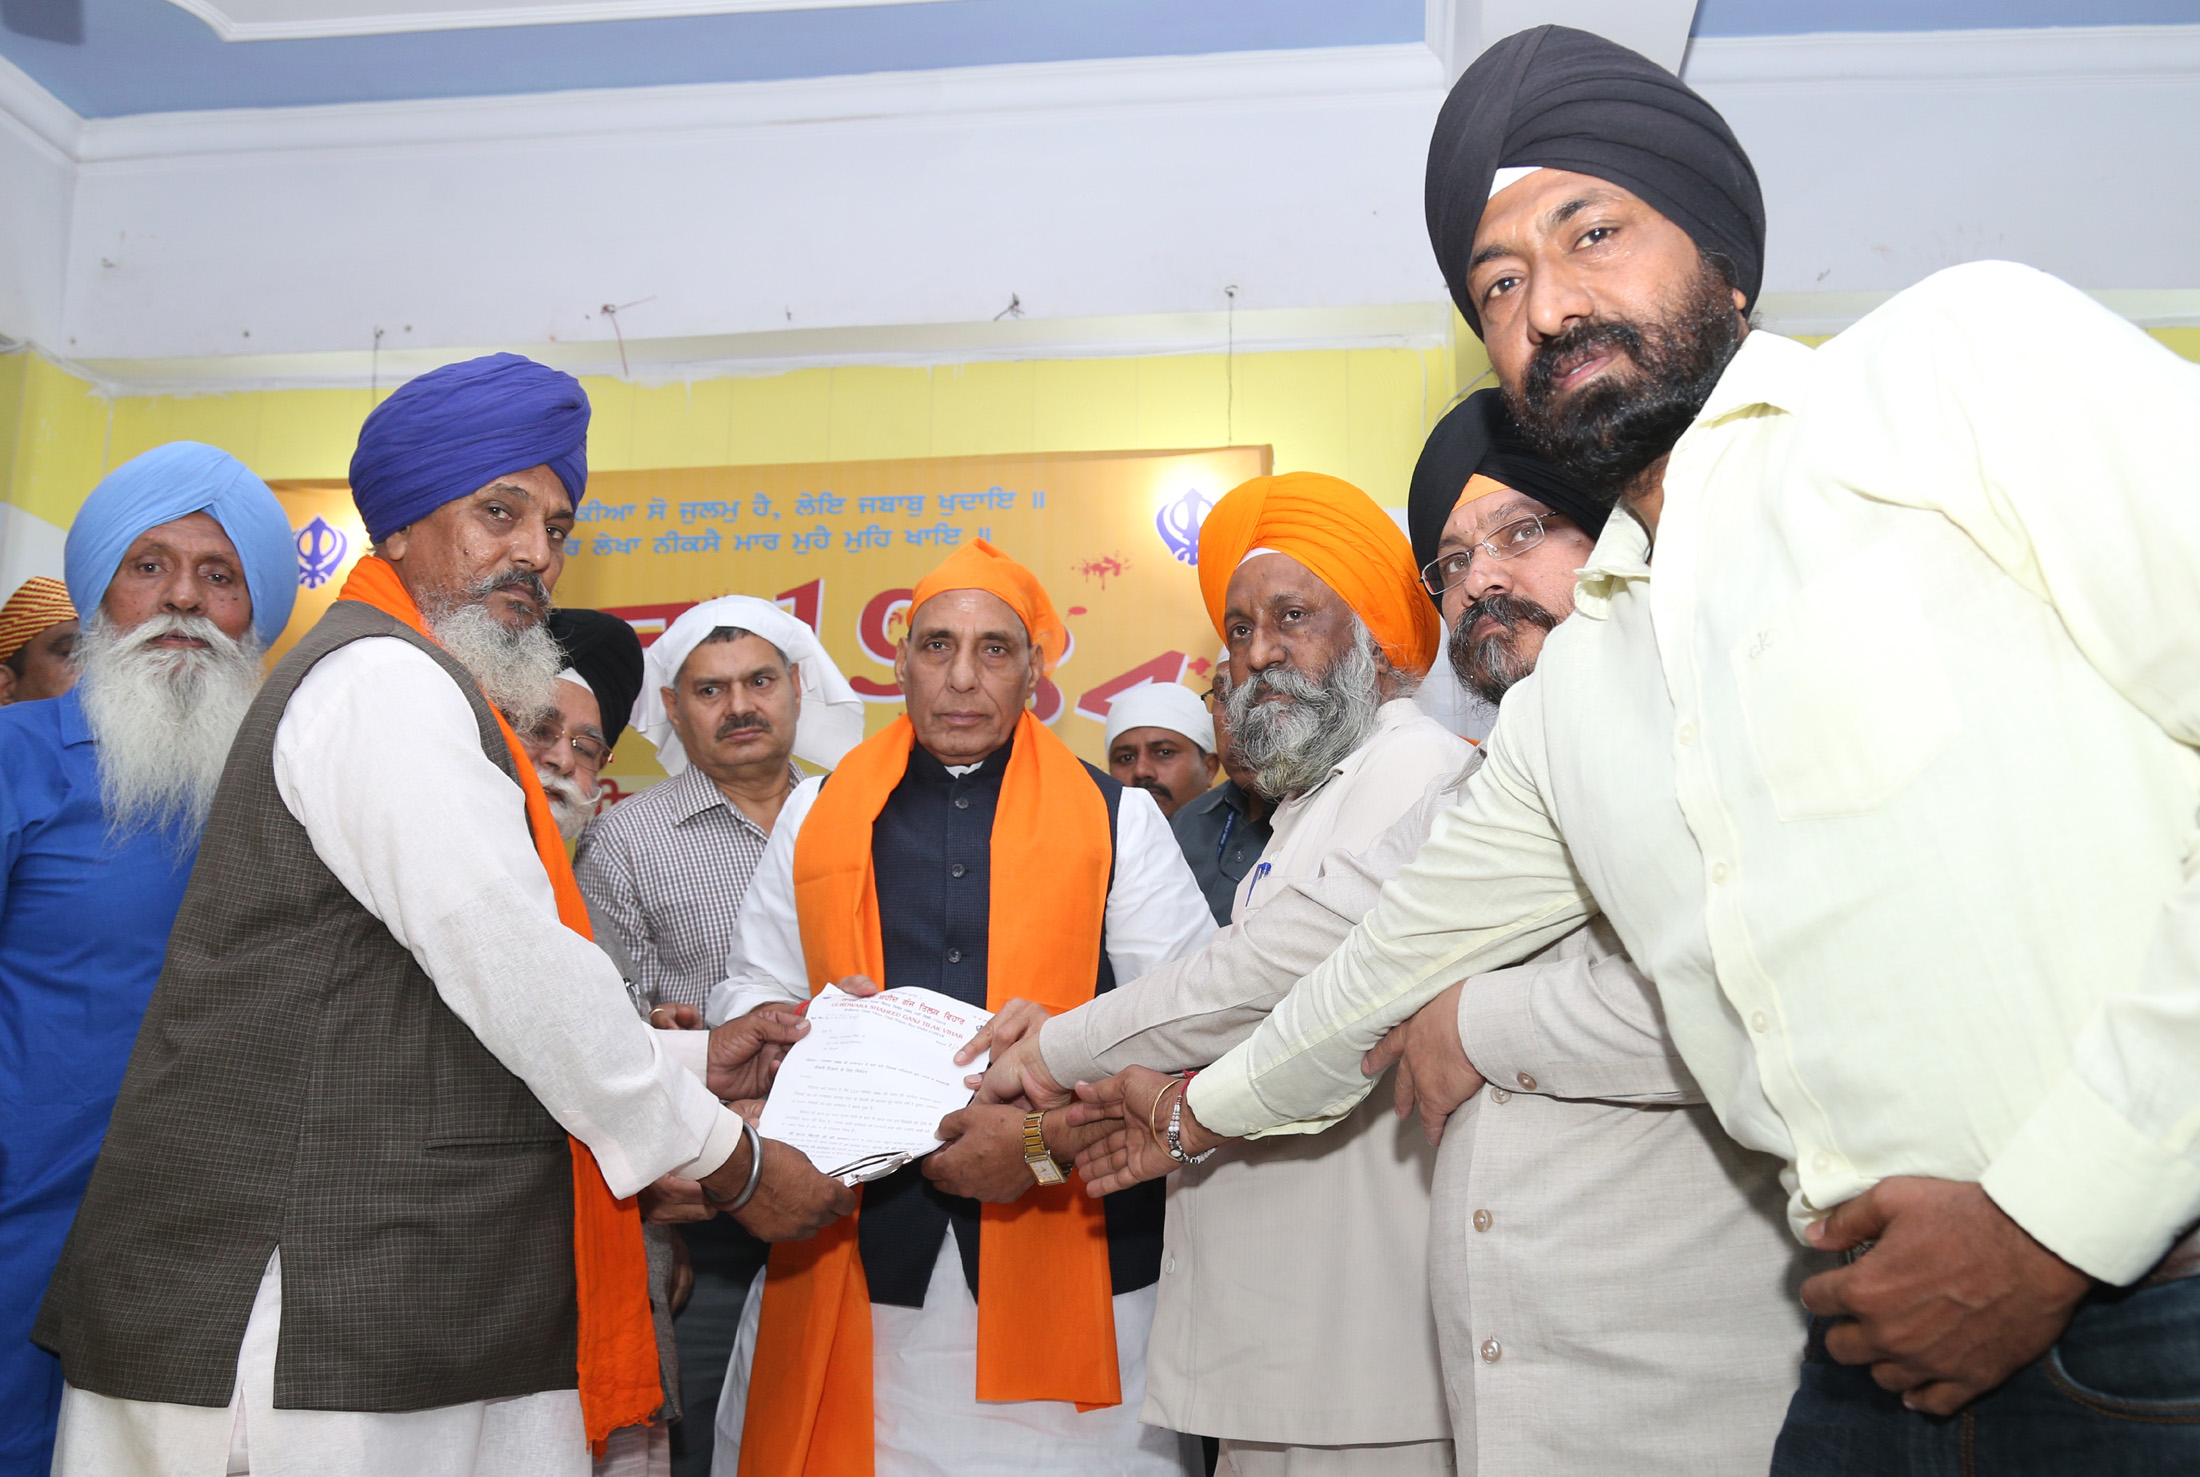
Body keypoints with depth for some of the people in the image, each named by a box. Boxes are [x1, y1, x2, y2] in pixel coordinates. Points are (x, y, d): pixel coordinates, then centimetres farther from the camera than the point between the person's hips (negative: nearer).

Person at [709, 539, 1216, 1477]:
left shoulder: (1119, 821, 6)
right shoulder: (816, 817, 13)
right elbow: (746, 994, 16)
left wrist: (1050, 1138, -14)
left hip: (1065, 1255, -1)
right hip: (857, 1258, 2)